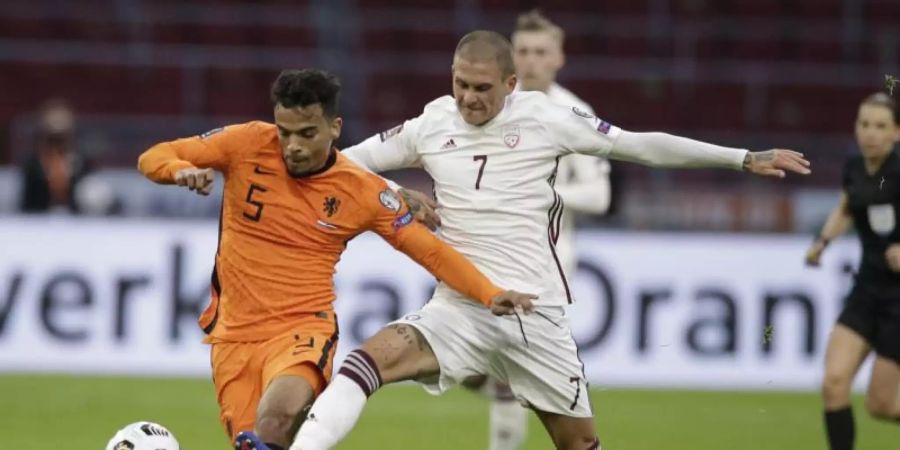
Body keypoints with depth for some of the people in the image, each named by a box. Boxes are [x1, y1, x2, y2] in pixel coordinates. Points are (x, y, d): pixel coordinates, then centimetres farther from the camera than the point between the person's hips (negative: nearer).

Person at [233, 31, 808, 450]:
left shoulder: (544, 118, -3)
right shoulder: (431, 126, 3)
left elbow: (642, 145, 2)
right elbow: (349, 159, 11)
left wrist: (745, 158, 4)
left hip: (536, 312, -1)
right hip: (460, 309, 1)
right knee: (372, 357, -25)